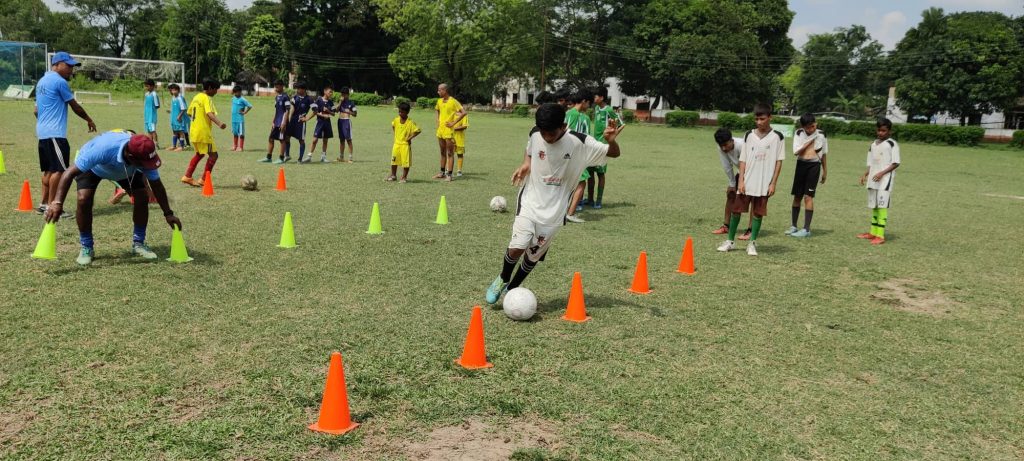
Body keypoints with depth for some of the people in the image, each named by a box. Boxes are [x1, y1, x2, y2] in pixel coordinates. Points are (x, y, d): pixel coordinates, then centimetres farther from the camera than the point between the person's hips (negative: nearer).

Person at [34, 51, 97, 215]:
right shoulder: (59, 81, -11)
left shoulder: (42, 81, 18)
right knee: (59, 169, -9)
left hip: (42, 132, 10)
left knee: (49, 169, 14)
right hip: (55, 133, -10)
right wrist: (89, 120, 10)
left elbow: (36, 110, 23)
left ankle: (43, 204, 17)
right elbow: (75, 106, -4)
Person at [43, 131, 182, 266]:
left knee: (142, 197, -14)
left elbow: (156, 185, -20)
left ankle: (138, 243, 6)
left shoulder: (145, 155, -35)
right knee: (84, 199, -24)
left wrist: (168, 214, -20)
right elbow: (70, 173, -44)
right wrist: (57, 202, -54)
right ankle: (86, 248, -5)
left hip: (127, 169, 3)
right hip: (92, 167, -3)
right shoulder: (103, 149, -48)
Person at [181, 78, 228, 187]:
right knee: (213, 155, -2)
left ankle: (187, 176, 24)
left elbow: (190, 113, 25)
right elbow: (209, 113, -30)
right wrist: (219, 123, -45)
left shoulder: (196, 97, 14)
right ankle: (203, 180, -3)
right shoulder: (207, 98, -12)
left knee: (199, 154, 25)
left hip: (194, 132, 9)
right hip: (204, 133, -9)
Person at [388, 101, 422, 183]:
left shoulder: (410, 122, -15)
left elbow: (418, 130, -16)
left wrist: (410, 137, -14)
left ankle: (404, 177, 10)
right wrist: (395, 134, 12)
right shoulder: (396, 120, 1)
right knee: (394, 160, 11)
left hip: (405, 144, -5)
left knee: (406, 162, -1)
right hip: (397, 143, 5)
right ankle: (393, 175, 25)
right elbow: (393, 126, 22)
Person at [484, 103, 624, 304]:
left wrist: (611, 141, -32)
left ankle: (511, 290, 32)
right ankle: (502, 279, 16)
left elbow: (614, 154, -9)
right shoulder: (535, 135, -8)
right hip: (530, 202, 1)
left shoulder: (580, 143, -16)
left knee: (533, 256, 7)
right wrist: (525, 164, -5)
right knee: (516, 248, -15)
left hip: (554, 210, 0)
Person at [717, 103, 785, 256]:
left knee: (758, 213, 4)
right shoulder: (749, 135, 4)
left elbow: (779, 161, -1)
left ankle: (752, 243, 14)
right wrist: (741, 180, -4)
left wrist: (773, 183, -6)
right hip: (746, 182, 2)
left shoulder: (777, 137, -2)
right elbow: (743, 159, 4)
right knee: (736, 210, 4)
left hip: (764, 184, -2)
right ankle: (730, 241, 16)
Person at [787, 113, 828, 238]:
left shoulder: (821, 135, 0)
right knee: (797, 196, 8)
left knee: (808, 196, -9)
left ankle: (806, 229, -6)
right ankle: (794, 226, 20)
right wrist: (809, 142, -11)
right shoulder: (799, 133, 0)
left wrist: (825, 171, 15)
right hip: (801, 164, 2)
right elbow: (796, 152, -9)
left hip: (814, 166, -2)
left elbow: (823, 154, 10)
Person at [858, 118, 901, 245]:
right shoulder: (873, 145, 15)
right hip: (873, 179, 7)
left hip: (885, 179, -7)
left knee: (882, 206, -10)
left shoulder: (892, 144, -5)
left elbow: (896, 163, -9)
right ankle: (873, 232, 20)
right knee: (874, 206, 11)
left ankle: (880, 235, -11)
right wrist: (865, 175, 4)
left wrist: (882, 173, -18)